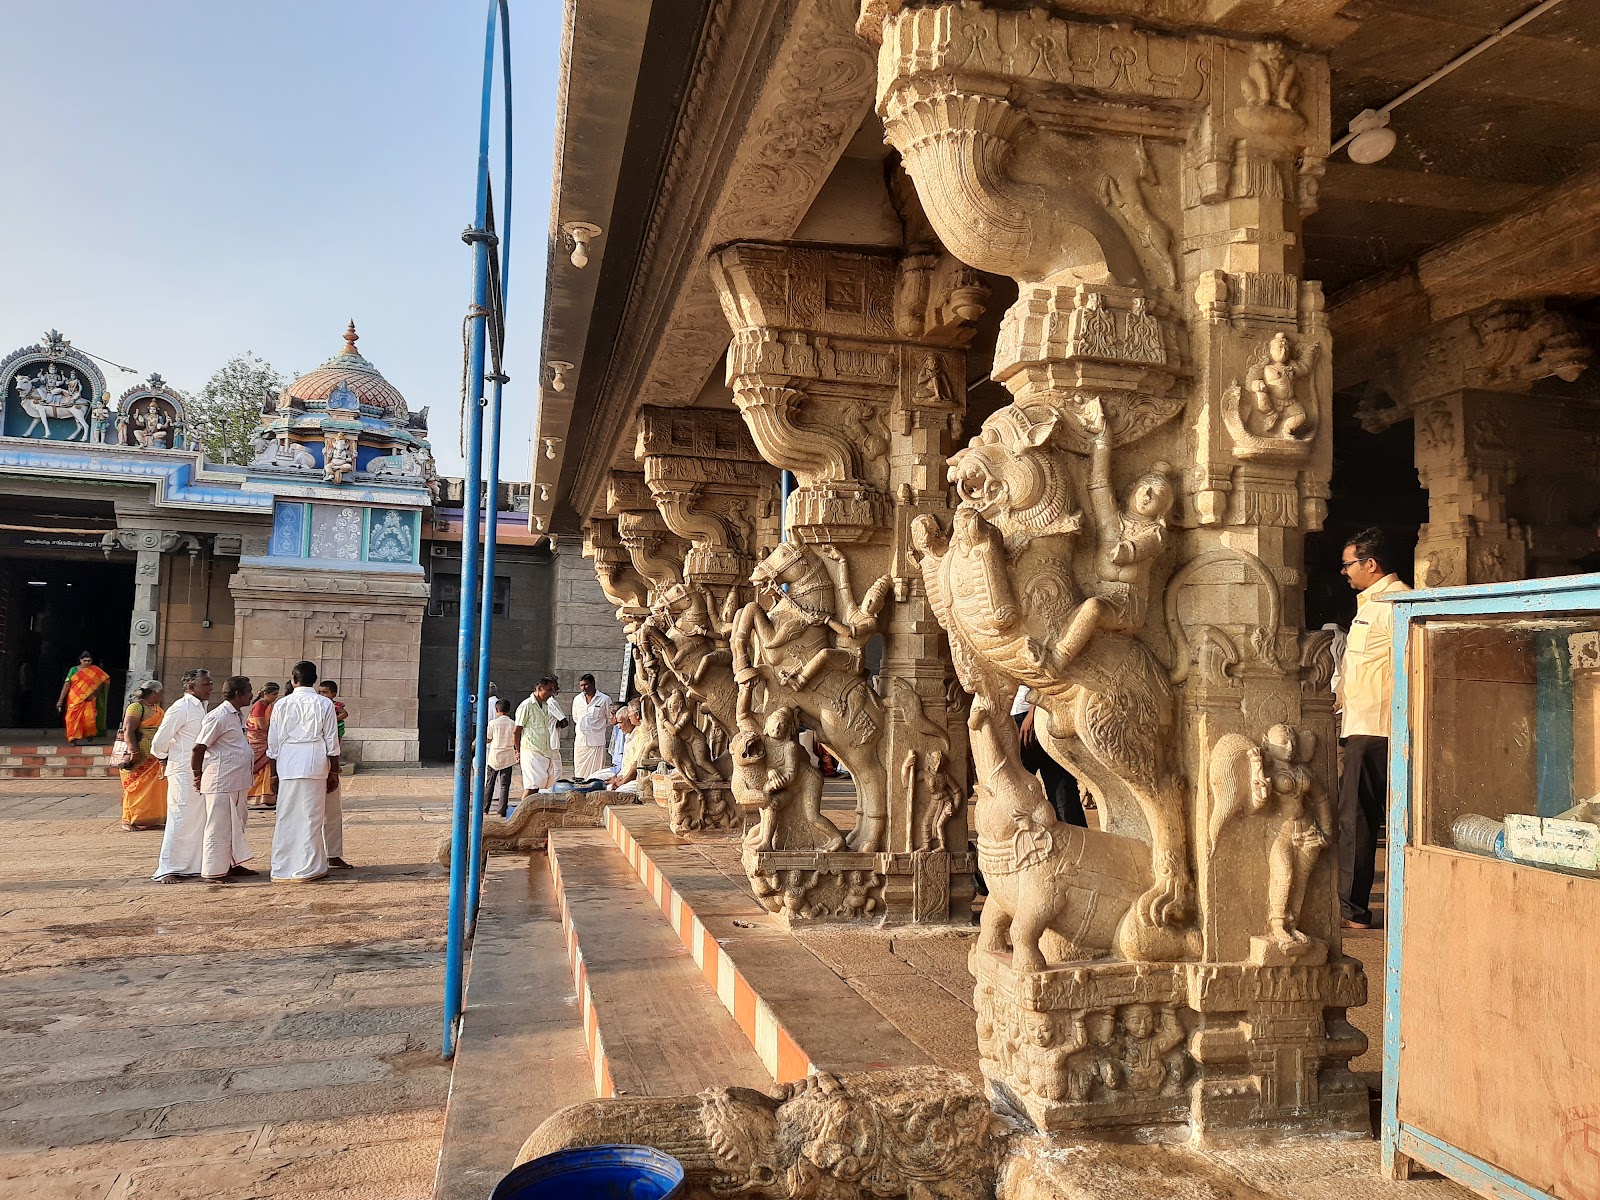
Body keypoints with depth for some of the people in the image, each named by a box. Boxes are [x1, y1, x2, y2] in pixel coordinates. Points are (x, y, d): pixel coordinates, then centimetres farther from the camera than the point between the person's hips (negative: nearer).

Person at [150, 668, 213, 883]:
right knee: (181, 820, -5)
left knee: (198, 820, 11)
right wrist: (165, 757, 4)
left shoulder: (200, 707, 13)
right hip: (184, 772, -8)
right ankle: (166, 870, 3)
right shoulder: (181, 708, -13)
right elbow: (159, 741, -12)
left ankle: (190, 866, 19)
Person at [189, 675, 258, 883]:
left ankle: (232, 865, 26)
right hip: (221, 782, -9)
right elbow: (198, 749, -15)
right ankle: (212, 872, 6)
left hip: (238, 782, 9)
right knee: (219, 827, -2)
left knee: (236, 825, 16)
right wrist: (198, 776, -7)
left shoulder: (239, 716, 13)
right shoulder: (218, 717, -17)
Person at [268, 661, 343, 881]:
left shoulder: (281, 704, 7)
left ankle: (282, 868, 11)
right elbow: (332, 742, 1)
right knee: (310, 816, 2)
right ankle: (306, 869, 4)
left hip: (287, 765, 3)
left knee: (287, 816, 7)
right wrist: (334, 772, 7)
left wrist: (274, 772, 18)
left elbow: (273, 742, 10)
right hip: (316, 765, -2)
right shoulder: (324, 704, 1)